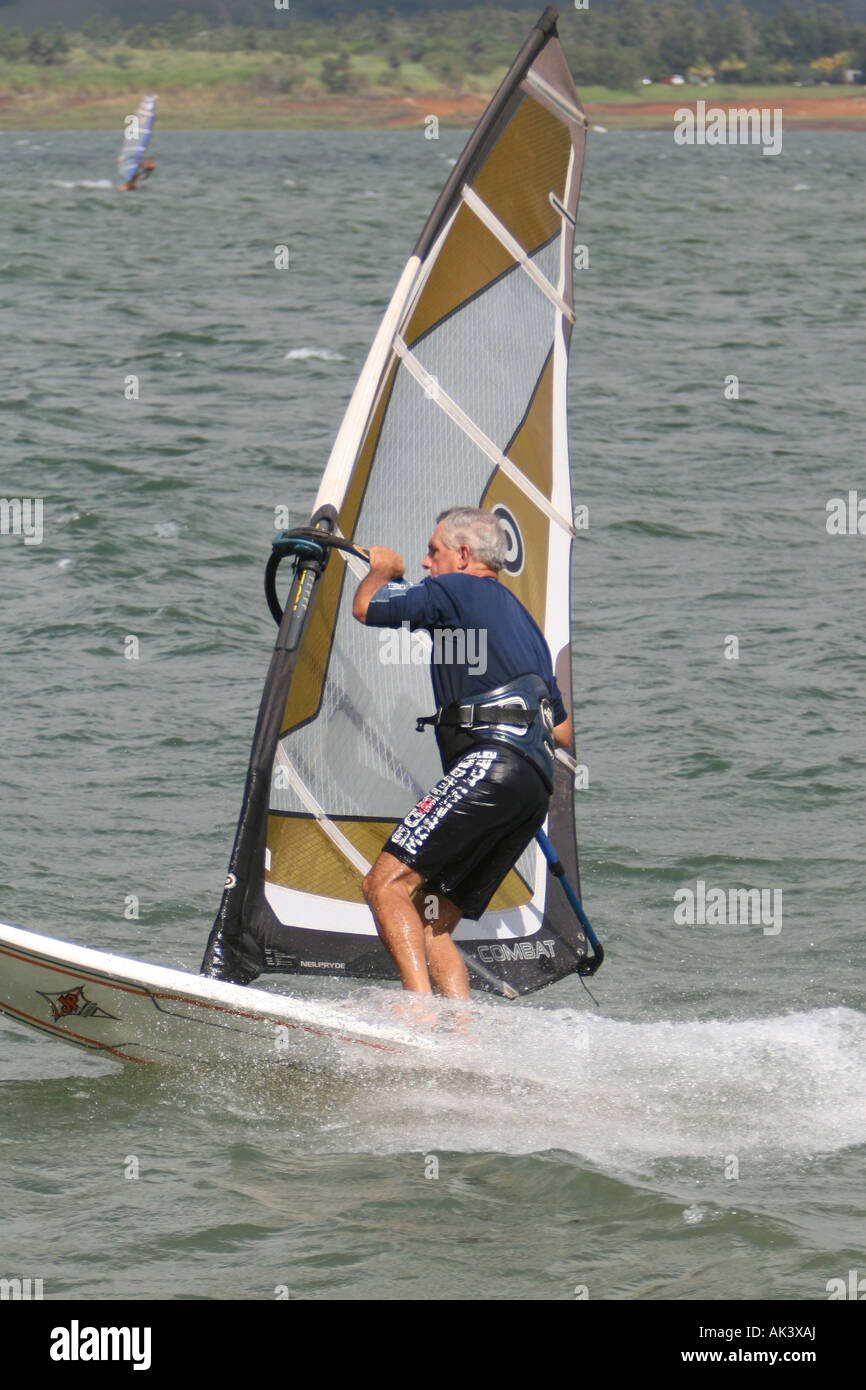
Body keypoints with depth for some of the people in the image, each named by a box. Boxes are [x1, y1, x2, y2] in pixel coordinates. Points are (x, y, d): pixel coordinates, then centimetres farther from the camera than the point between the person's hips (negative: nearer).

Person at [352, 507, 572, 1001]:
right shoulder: (523, 618, 31)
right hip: (536, 786, 9)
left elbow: (366, 608, 8)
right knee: (432, 924, 8)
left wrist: (383, 569, 30)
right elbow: (564, 731, 34)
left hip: (492, 763, -9)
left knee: (387, 882, -15)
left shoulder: (457, 589, 5)